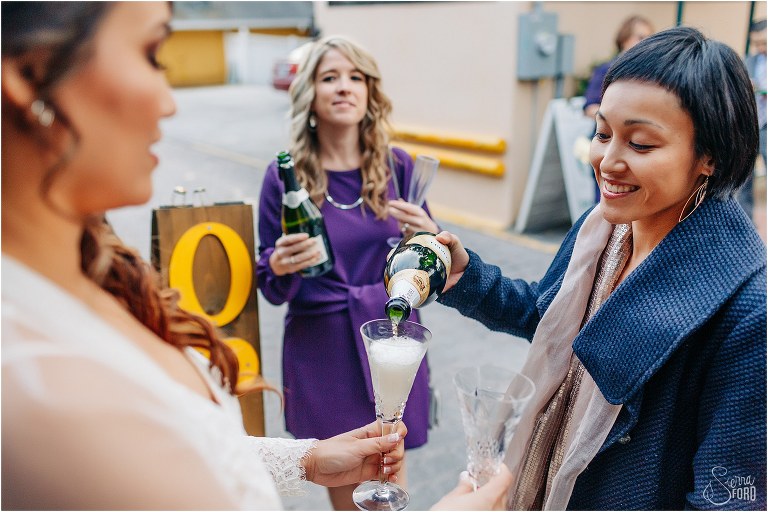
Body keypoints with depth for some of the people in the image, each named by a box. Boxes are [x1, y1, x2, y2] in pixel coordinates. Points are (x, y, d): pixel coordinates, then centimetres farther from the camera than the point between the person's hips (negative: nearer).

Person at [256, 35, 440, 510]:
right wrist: (280, 266, -25)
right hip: (320, 342, -1)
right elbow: (271, 287, -3)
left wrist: (427, 236, -18)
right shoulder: (284, 175, -7)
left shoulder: (398, 166, -2)